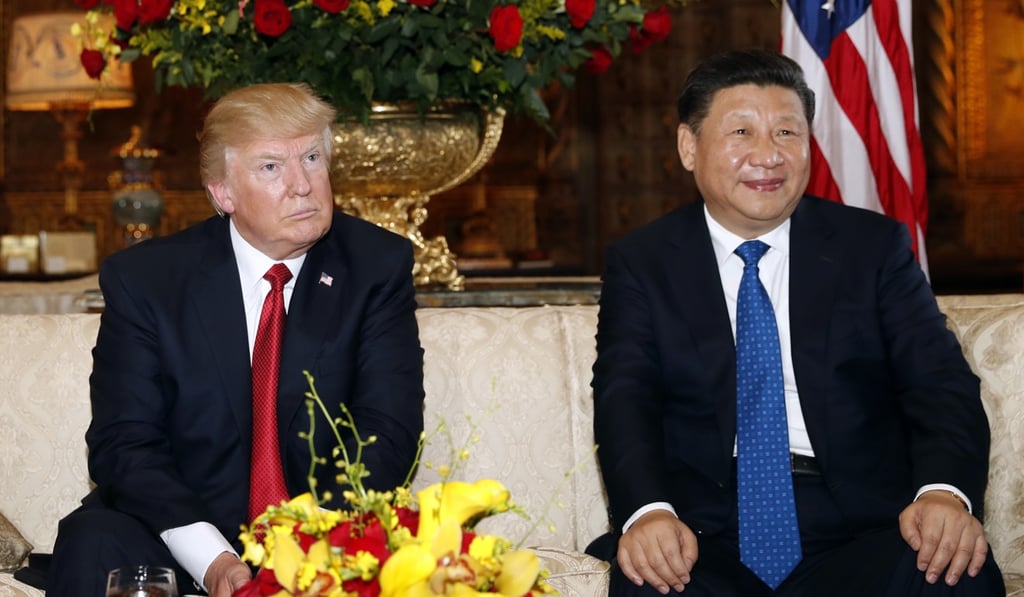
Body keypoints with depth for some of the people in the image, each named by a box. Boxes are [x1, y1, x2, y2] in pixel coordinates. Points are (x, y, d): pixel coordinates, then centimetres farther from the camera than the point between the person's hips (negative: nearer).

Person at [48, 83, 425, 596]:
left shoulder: (378, 265, 0)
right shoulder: (143, 279, -2)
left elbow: (387, 432, -6)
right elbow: (123, 444, -8)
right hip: (179, 538, 0)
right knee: (94, 544, -30)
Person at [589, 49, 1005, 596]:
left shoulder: (873, 246, 11)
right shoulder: (640, 263, 10)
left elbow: (939, 382, 3)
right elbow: (624, 400, -2)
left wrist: (945, 490, -20)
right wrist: (648, 510, -25)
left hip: (860, 532, 2)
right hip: (705, 537, -1)